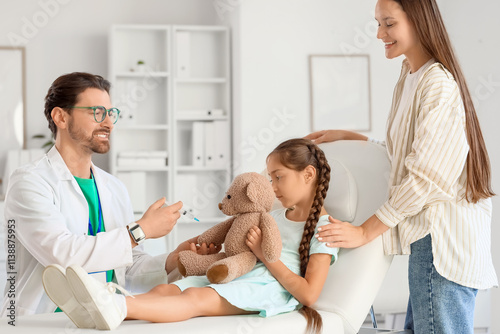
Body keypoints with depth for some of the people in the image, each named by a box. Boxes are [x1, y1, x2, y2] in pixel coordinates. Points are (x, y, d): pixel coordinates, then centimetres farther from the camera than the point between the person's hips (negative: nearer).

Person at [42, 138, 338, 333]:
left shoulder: (323, 228, 2)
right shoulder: (275, 217, 29)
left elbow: (309, 295, -9)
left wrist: (266, 256, -8)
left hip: (272, 288, -8)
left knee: (196, 298, -34)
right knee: (165, 290, -20)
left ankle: (119, 307, -58)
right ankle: (95, 307, -43)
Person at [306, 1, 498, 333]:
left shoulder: (439, 84, -16)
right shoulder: (411, 79, 15)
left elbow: (423, 176, -20)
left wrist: (365, 232, -17)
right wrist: (348, 137, 18)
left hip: (442, 238, -10)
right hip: (429, 234, 10)